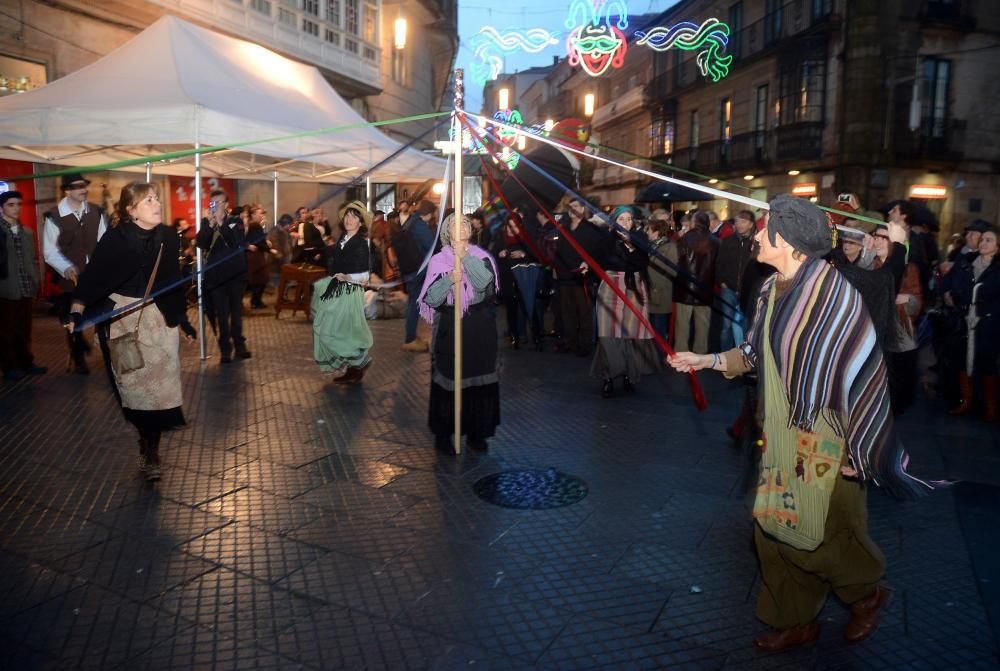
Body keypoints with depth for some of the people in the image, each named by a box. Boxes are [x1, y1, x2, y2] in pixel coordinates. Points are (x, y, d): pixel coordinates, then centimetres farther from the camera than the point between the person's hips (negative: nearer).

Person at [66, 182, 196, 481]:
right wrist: (76, 312, -23)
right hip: (122, 316, -2)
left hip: (160, 316, 3)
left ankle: (150, 449, 11)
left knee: (161, 382, -2)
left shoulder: (168, 236, 0)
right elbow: (93, 276, -11)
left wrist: (183, 318, 13)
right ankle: (148, 442, 22)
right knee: (134, 382, 2)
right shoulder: (116, 239, -10)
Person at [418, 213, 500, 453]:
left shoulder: (481, 257, 5)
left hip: (480, 328, 1)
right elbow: (431, 299, -4)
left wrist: (464, 256, -16)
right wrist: (449, 279, -18)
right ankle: (443, 434, 13)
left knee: (479, 379, 4)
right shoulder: (438, 260, 2)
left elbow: (484, 282, -16)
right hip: (449, 328, -1)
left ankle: (477, 433, 17)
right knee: (447, 379, 0)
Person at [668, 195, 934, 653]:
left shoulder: (831, 290, -20)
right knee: (775, 528, 13)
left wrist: (853, 449, -16)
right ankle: (796, 621, 32)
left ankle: (868, 593, 38)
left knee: (822, 533, 7)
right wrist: (708, 360, 6)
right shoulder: (772, 289, 3)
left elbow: (863, 370, -18)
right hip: (782, 435, 7)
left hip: (823, 439, -7)